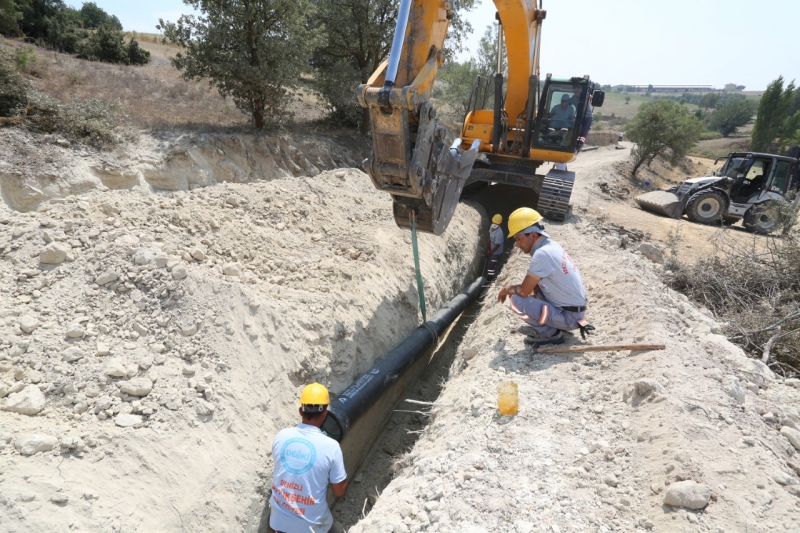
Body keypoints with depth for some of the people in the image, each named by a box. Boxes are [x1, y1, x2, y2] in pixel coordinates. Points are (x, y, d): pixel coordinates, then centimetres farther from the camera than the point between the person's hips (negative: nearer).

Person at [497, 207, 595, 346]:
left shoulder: (542, 253, -24)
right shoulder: (552, 245, 4)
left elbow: (524, 291, -19)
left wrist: (507, 289, 0)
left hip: (569, 316, -9)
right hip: (574, 310, 9)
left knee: (516, 300, -18)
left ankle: (551, 334, -2)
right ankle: (555, 326, 17)